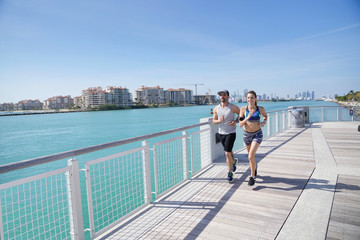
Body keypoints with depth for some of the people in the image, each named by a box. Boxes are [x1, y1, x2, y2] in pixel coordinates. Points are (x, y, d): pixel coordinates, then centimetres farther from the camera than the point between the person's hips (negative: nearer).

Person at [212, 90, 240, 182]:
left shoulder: (233, 107, -9)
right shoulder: (216, 108, 1)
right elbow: (213, 121, 7)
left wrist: (236, 121, -13)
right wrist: (219, 120, -14)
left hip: (230, 133, -4)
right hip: (221, 133, 5)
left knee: (227, 153, -11)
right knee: (228, 151, 23)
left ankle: (230, 173, 7)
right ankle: (234, 161, 55)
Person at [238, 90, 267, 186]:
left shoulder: (260, 109, -10)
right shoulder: (243, 109, -12)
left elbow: (265, 116, 13)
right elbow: (240, 125, -13)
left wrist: (264, 122, -7)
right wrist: (248, 117, -27)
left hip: (257, 134, -2)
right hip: (247, 135, 2)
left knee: (251, 156, -18)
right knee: (250, 155, 21)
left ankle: (252, 176, 0)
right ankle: (254, 167, 53)